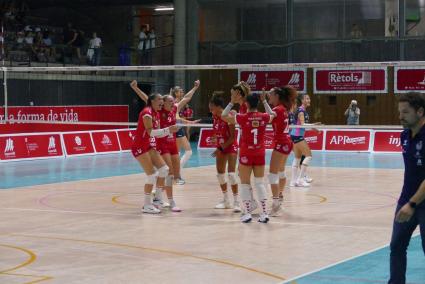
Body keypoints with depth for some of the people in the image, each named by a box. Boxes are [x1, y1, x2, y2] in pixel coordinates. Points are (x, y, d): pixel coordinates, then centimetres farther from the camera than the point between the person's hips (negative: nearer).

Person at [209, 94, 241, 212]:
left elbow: (232, 137, -21)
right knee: (220, 173, 9)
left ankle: (236, 202, -11)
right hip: (220, 147, 8)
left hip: (231, 146, -8)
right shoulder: (215, 117, -1)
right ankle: (226, 200, 22)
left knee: (231, 173, -16)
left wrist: (221, 148, -23)